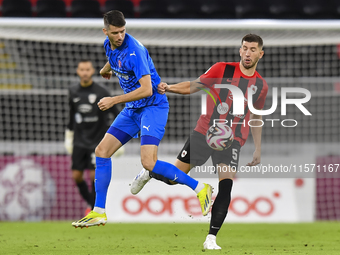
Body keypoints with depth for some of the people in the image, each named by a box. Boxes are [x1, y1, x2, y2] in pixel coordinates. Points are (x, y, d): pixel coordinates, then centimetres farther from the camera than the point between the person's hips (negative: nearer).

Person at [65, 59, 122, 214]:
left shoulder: (101, 92, -9)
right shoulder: (73, 92, 4)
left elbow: (116, 114, -3)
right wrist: (68, 137, 22)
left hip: (97, 142, -4)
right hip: (79, 142, 4)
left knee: (94, 175, -12)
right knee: (76, 176, -1)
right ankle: (90, 202, 21)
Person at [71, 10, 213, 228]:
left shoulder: (133, 51, -23)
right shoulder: (109, 45, 3)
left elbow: (146, 89, -29)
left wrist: (114, 101, -25)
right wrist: (106, 69, 50)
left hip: (153, 106, -8)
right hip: (132, 110, 9)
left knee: (149, 163, -22)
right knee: (102, 151, 2)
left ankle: (201, 189, -9)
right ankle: (99, 212, 9)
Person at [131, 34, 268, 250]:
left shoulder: (261, 85, 7)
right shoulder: (222, 69, -2)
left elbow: (256, 117, 20)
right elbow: (194, 86, 0)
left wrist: (258, 148, 18)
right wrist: (169, 88, -17)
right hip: (204, 132, -1)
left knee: (226, 187, -17)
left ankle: (211, 238, -12)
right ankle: (148, 173, 38)